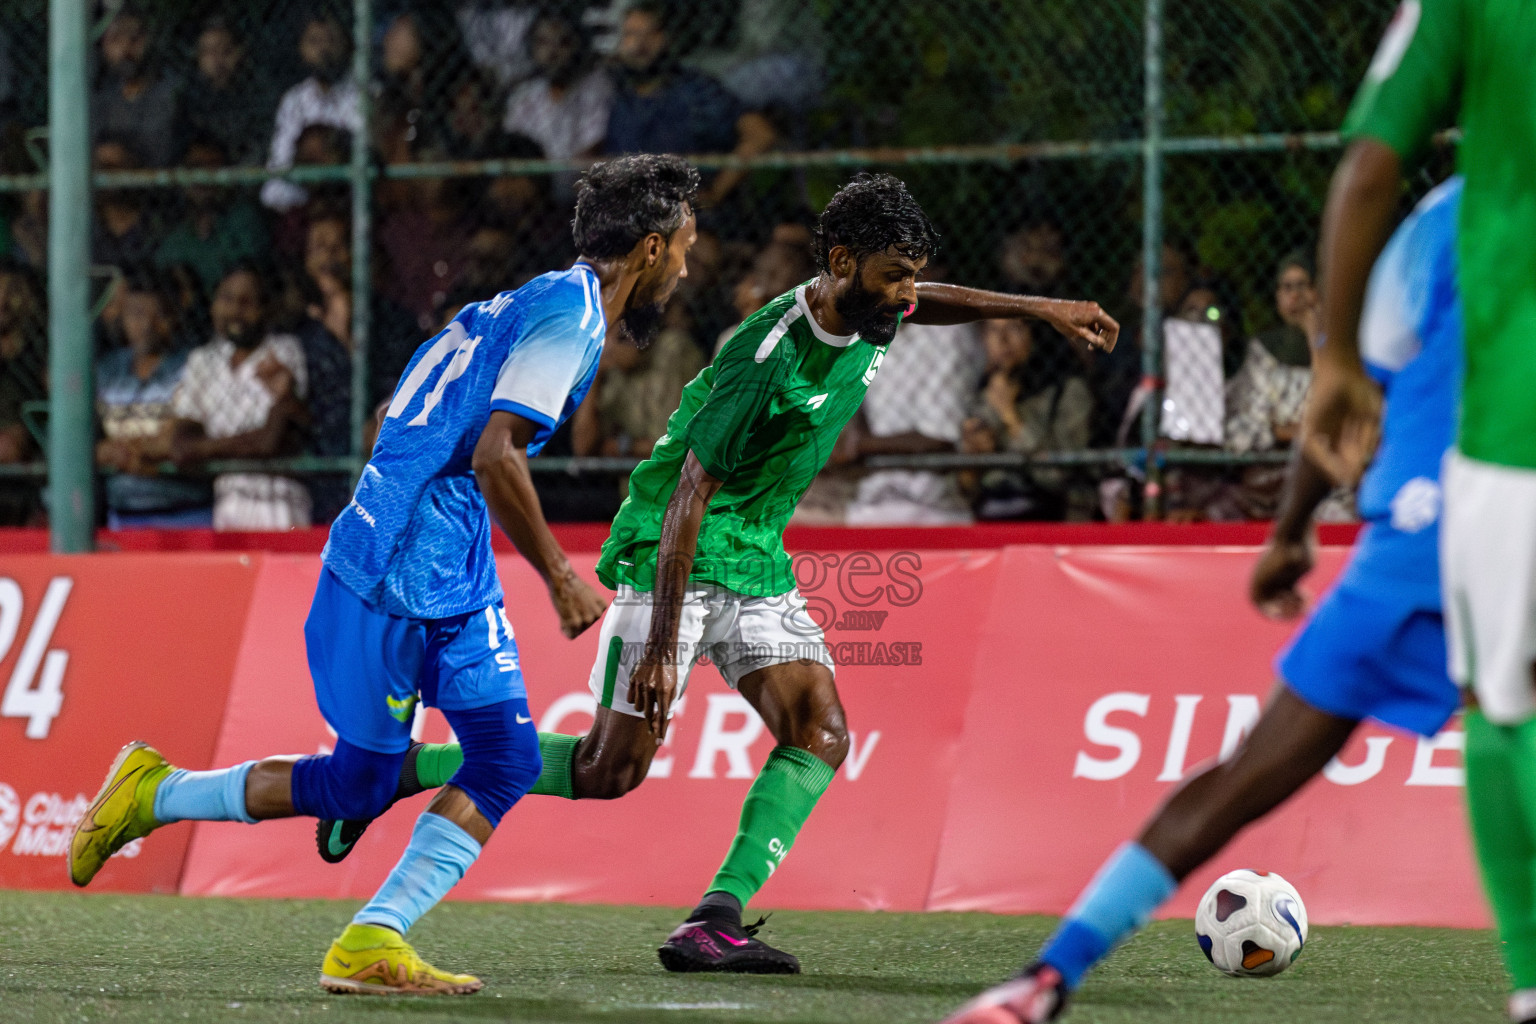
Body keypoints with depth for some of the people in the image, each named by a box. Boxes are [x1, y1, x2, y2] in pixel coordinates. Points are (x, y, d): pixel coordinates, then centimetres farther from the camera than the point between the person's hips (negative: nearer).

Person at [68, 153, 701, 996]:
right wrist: (558, 576, -15)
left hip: (456, 580, 10)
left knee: (507, 756, 4)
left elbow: (397, 417, 23)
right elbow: (495, 455, -23)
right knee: (356, 785, -5)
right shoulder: (571, 314, -12)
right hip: (391, 581, -10)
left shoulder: (533, 305, 17)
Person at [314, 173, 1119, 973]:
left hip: (757, 566, 8)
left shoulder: (868, 316, -3)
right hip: (670, 564, -8)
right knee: (611, 769, -7)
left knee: (820, 734, -11)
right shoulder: (765, 360, -27)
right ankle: (394, 771, 8)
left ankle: (714, 921, -16)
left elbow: (920, 305, 26)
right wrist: (661, 648, -26)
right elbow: (689, 496, -25)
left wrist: (1040, 309, 25)